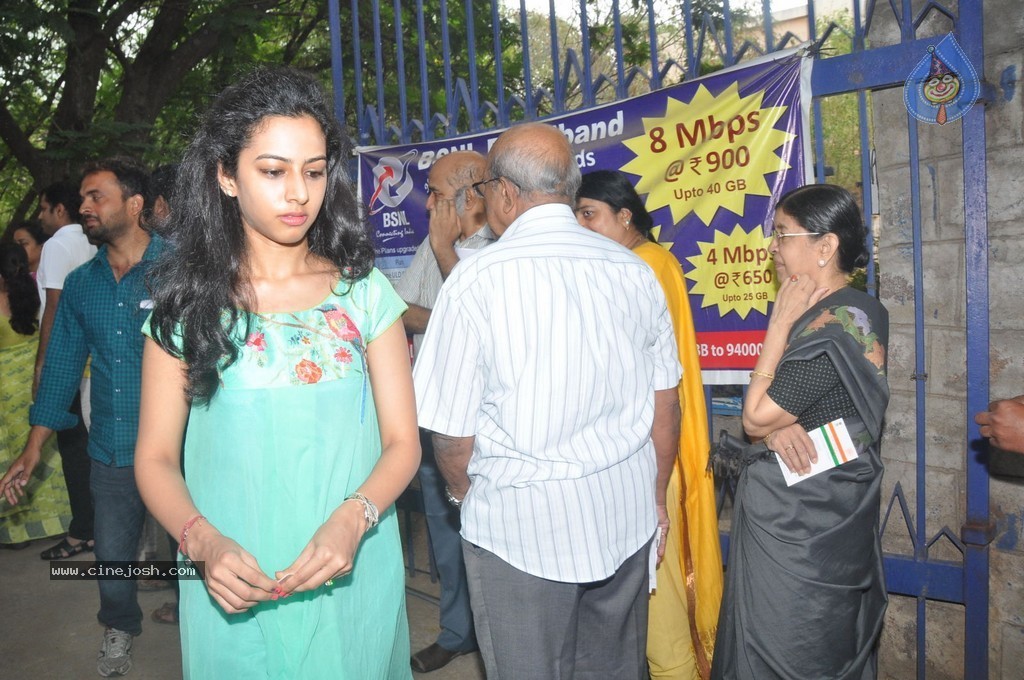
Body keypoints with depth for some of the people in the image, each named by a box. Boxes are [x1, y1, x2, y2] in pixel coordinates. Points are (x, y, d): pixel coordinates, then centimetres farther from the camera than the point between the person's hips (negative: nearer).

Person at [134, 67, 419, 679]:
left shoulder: (364, 291, -3)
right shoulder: (189, 303, -3)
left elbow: (402, 440, -3)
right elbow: (156, 457, -2)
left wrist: (353, 519, -21)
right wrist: (204, 542, -20)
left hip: (352, 581, 1)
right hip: (235, 592, 0)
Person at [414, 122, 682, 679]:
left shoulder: (476, 279, -15)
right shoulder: (634, 271, -1)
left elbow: (452, 433, -12)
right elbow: (665, 403, 5)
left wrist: (466, 494, 10)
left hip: (521, 526, -4)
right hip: (626, 514, 5)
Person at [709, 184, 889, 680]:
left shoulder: (832, 328, -24)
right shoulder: (859, 311, 6)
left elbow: (755, 416, -17)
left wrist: (780, 324, -16)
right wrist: (777, 426, -17)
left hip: (798, 520, -9)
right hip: (822, 508, 9)